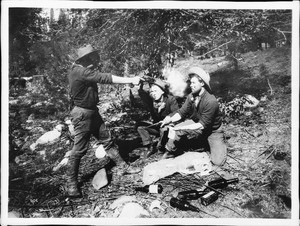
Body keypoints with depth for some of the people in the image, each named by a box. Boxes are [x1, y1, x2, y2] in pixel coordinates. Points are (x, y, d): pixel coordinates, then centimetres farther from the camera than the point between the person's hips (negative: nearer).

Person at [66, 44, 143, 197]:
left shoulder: (84, 70, 9)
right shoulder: (80, 72, -24)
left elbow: (101, 78, 8)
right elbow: (105, 78, -27)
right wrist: (130, 80, -25)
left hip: (92, 111, 10)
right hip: (82, 114, -10)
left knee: (106, 139, 16)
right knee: (80, 149, -4)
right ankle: (71, 183, 8)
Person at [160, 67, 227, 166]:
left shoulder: (211, 101, -32)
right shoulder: (191, 96, -11)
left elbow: (202, 124, -29)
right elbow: (182, 112, -7)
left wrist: (182, 128, -34)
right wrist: (171, 119, -28)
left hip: (213, 130, -4)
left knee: (218, 161, -12)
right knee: (176, 131, -21)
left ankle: (220, 144, 20)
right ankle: (170, 153, 3)